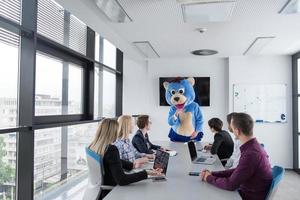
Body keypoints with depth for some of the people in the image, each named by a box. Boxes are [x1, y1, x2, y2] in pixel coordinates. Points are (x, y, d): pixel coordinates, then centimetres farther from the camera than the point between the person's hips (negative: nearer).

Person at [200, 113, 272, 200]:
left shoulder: (251, 154, -29)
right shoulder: (253, 146, 1)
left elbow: (231, 185, -24)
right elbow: (237, 171, 9)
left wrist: (209, 178, -9)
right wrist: (212, 174, 1)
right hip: (248, 191, 7)